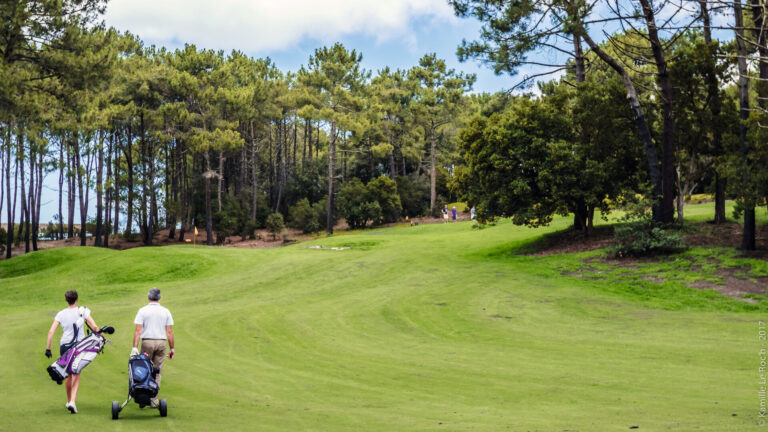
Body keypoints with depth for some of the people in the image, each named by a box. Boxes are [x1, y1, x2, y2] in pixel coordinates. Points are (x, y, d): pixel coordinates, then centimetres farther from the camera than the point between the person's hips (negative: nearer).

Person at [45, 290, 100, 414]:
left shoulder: (61, 314, 1)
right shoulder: (83, 311, -3)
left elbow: (51, 332, -3)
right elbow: (94, 327, -8)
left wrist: (48, 348, 2)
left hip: (64, 346, 2)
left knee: (68, 375, 18)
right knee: (76, 375, 3)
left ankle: (69, 401, 30)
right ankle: (72, 402, -14)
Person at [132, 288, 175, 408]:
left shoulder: (143, 311, 0)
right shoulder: (166, 312, 6)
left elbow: (138, 330, -8)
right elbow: (170, 332, 3)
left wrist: (135, 347, -12)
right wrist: (171, 348, 8)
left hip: (147, 342, -1)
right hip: (161, 342, 2)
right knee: (157, 372, 5)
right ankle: (154, 400, 4)